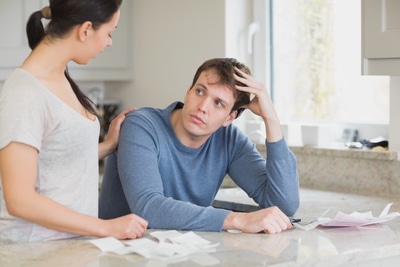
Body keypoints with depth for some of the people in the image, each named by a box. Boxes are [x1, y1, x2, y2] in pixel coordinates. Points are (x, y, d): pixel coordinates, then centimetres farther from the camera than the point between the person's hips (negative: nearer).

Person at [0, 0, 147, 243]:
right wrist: (105, 228, -19)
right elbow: (20, 200, -20)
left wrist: (110, 146, 13)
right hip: (37, 248, -7)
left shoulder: (60, 78, 5)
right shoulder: (25, 94, -18)